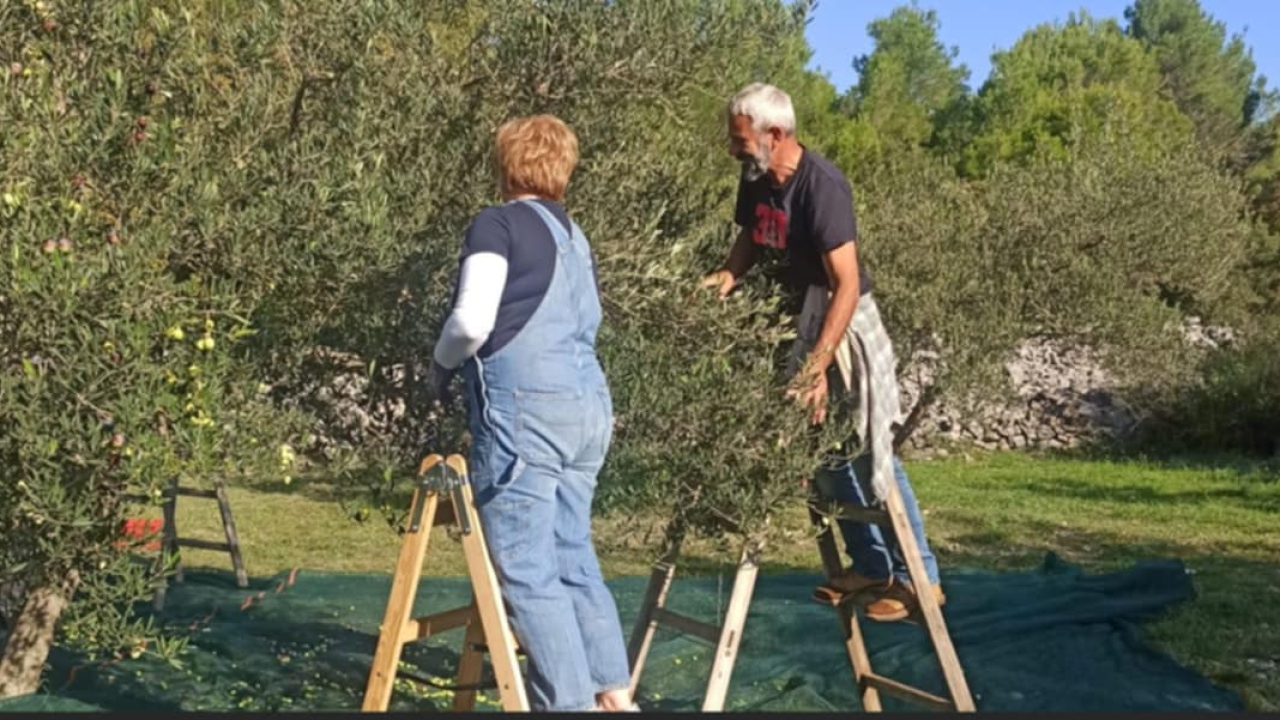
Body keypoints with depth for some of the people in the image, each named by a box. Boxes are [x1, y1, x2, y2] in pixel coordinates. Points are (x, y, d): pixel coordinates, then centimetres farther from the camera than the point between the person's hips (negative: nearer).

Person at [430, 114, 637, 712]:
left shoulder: (498, 222, -2)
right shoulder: (573, 236, 21)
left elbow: (472, 320, -14)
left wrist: (443, 363, 7)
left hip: (525, 408, -8)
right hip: (588, 405, 8)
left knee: (526, 570, -3)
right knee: (573, 557, 14)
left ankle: (572, 703, -3)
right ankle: (613, 693, 16)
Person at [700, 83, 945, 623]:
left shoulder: (821, 186, -26)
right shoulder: (755, 180, -2)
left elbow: (847, 285, -30)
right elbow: (749, 236, 18)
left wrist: (818, 365, -36)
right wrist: (730, 274, -5)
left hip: (844, 323, -8)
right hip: (796, 322, 8)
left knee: (871, 454, -5)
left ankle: (918, 577, 5)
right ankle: (871, 566, 24)